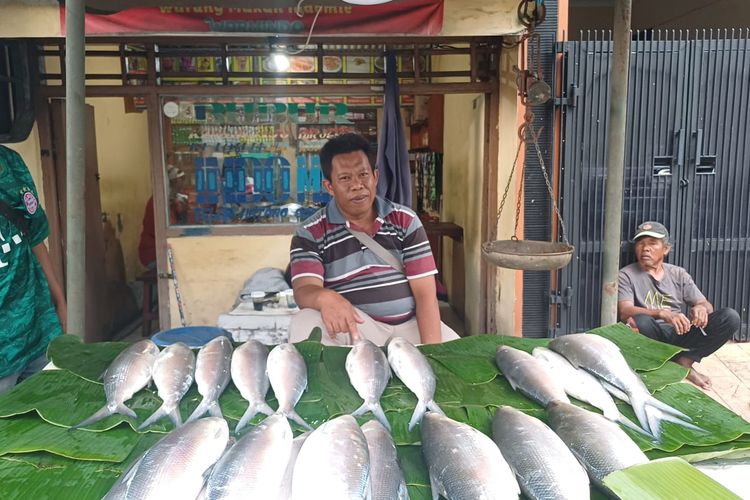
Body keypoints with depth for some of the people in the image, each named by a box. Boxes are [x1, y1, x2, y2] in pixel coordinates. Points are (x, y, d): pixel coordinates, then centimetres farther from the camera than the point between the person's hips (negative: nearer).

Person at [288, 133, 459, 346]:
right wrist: (325, 297, -44)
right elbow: (304, 290, -18)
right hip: (355, 324, -1)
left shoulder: (405, 220, 3)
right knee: (305, 325, -29)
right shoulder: (310, 233, -3)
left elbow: (425, 293, -3)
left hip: (411, 324, 2)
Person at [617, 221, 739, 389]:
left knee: (730, 317, -14)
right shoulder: (626, 275, 0)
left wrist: (701, 308, -18)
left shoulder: (678, 274, 13)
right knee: (640, 321, -38)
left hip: (680, 335, 4)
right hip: (653, 337, -4)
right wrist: (663, 314, -32)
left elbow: (706, 305, 9)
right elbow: (624, 311, -16)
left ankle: (684, 361, -13)